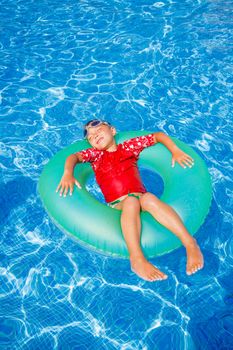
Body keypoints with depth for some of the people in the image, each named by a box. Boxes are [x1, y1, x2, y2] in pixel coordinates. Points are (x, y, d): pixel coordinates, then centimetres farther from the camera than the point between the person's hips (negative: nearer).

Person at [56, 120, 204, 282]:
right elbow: (74, 157, 2)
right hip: (118, 205, -1)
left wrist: (176, 151, 7)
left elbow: (159, 135, 23)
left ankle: (190, 243, -40)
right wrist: (68, 173, -19)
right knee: (131, 201, -34)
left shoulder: (129, 146, 21)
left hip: (141, 198, 1)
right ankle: (137, 259, -48)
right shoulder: (95, 154, 21)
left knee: (149, 199, -33)